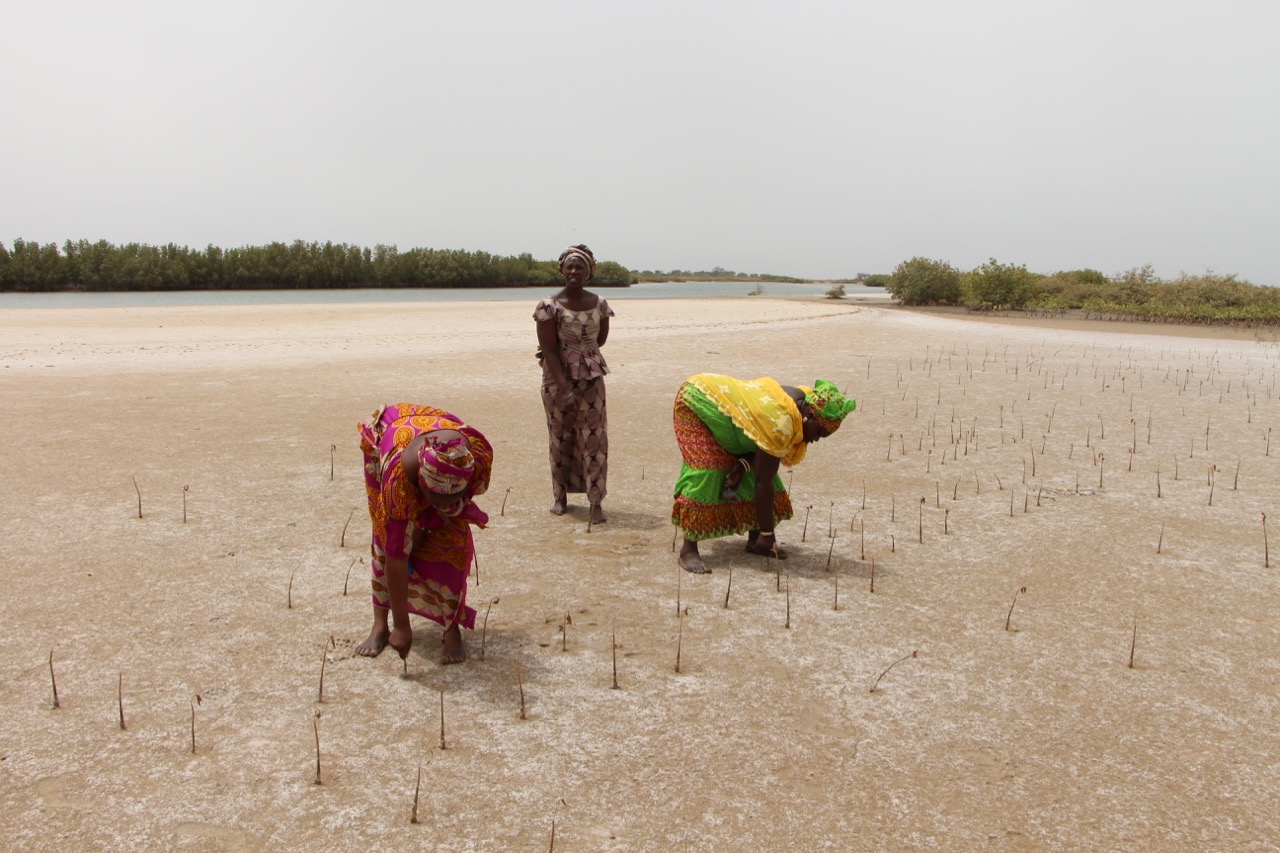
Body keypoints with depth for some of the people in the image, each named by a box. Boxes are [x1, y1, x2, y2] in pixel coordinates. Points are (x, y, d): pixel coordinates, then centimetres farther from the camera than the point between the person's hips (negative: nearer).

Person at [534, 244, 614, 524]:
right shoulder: (550, 306, -9)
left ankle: (596, 502, -1)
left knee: (594, 438, -3)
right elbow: (549, 349, -13)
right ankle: (560, 496, 22)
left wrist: (572, 350, 3)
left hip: (592, 377, 2)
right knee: (560, 437, 6)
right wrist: (565, 388, -20)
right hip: (558, 378, -2)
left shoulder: (599, 304, 1)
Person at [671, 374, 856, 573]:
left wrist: (744, 464, -19)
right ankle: (688, 549, -11)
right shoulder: (780, 423, -36)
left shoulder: (803, 398, -9)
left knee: (757, 469, 3)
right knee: (705, 474, -17)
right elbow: (764, 482, -30)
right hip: (696, 403, -9)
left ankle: (754, 541, 11)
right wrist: (767, 534, -22)